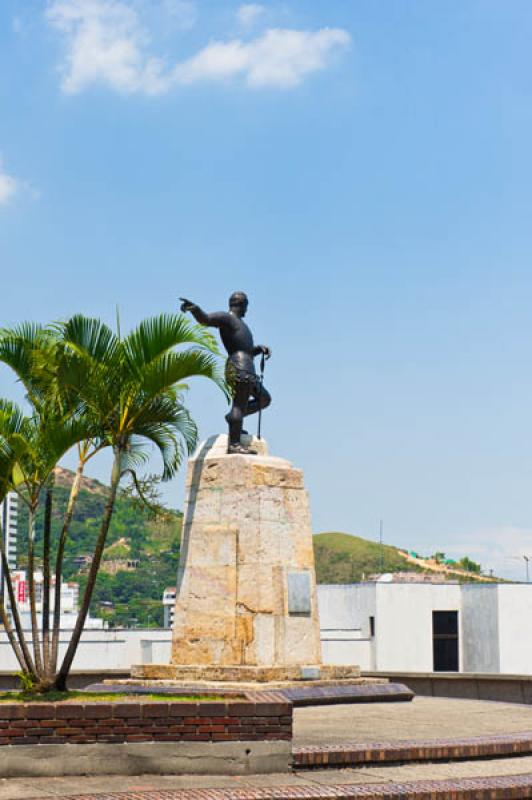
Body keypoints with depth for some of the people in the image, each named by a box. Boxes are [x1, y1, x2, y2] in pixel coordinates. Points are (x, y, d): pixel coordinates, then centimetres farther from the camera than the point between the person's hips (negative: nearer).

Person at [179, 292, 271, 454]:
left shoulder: (239, 324, 30)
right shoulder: (225, 318, 2)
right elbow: (205, 318, -18)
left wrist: (260, 348, 15)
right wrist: (194, 308, -39)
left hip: (248, 370, 10)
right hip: (239, 367, -10)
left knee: (264, 399, 18)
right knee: (240, 403, -16)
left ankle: (233, 417, 9)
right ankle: (234, 444, -21)